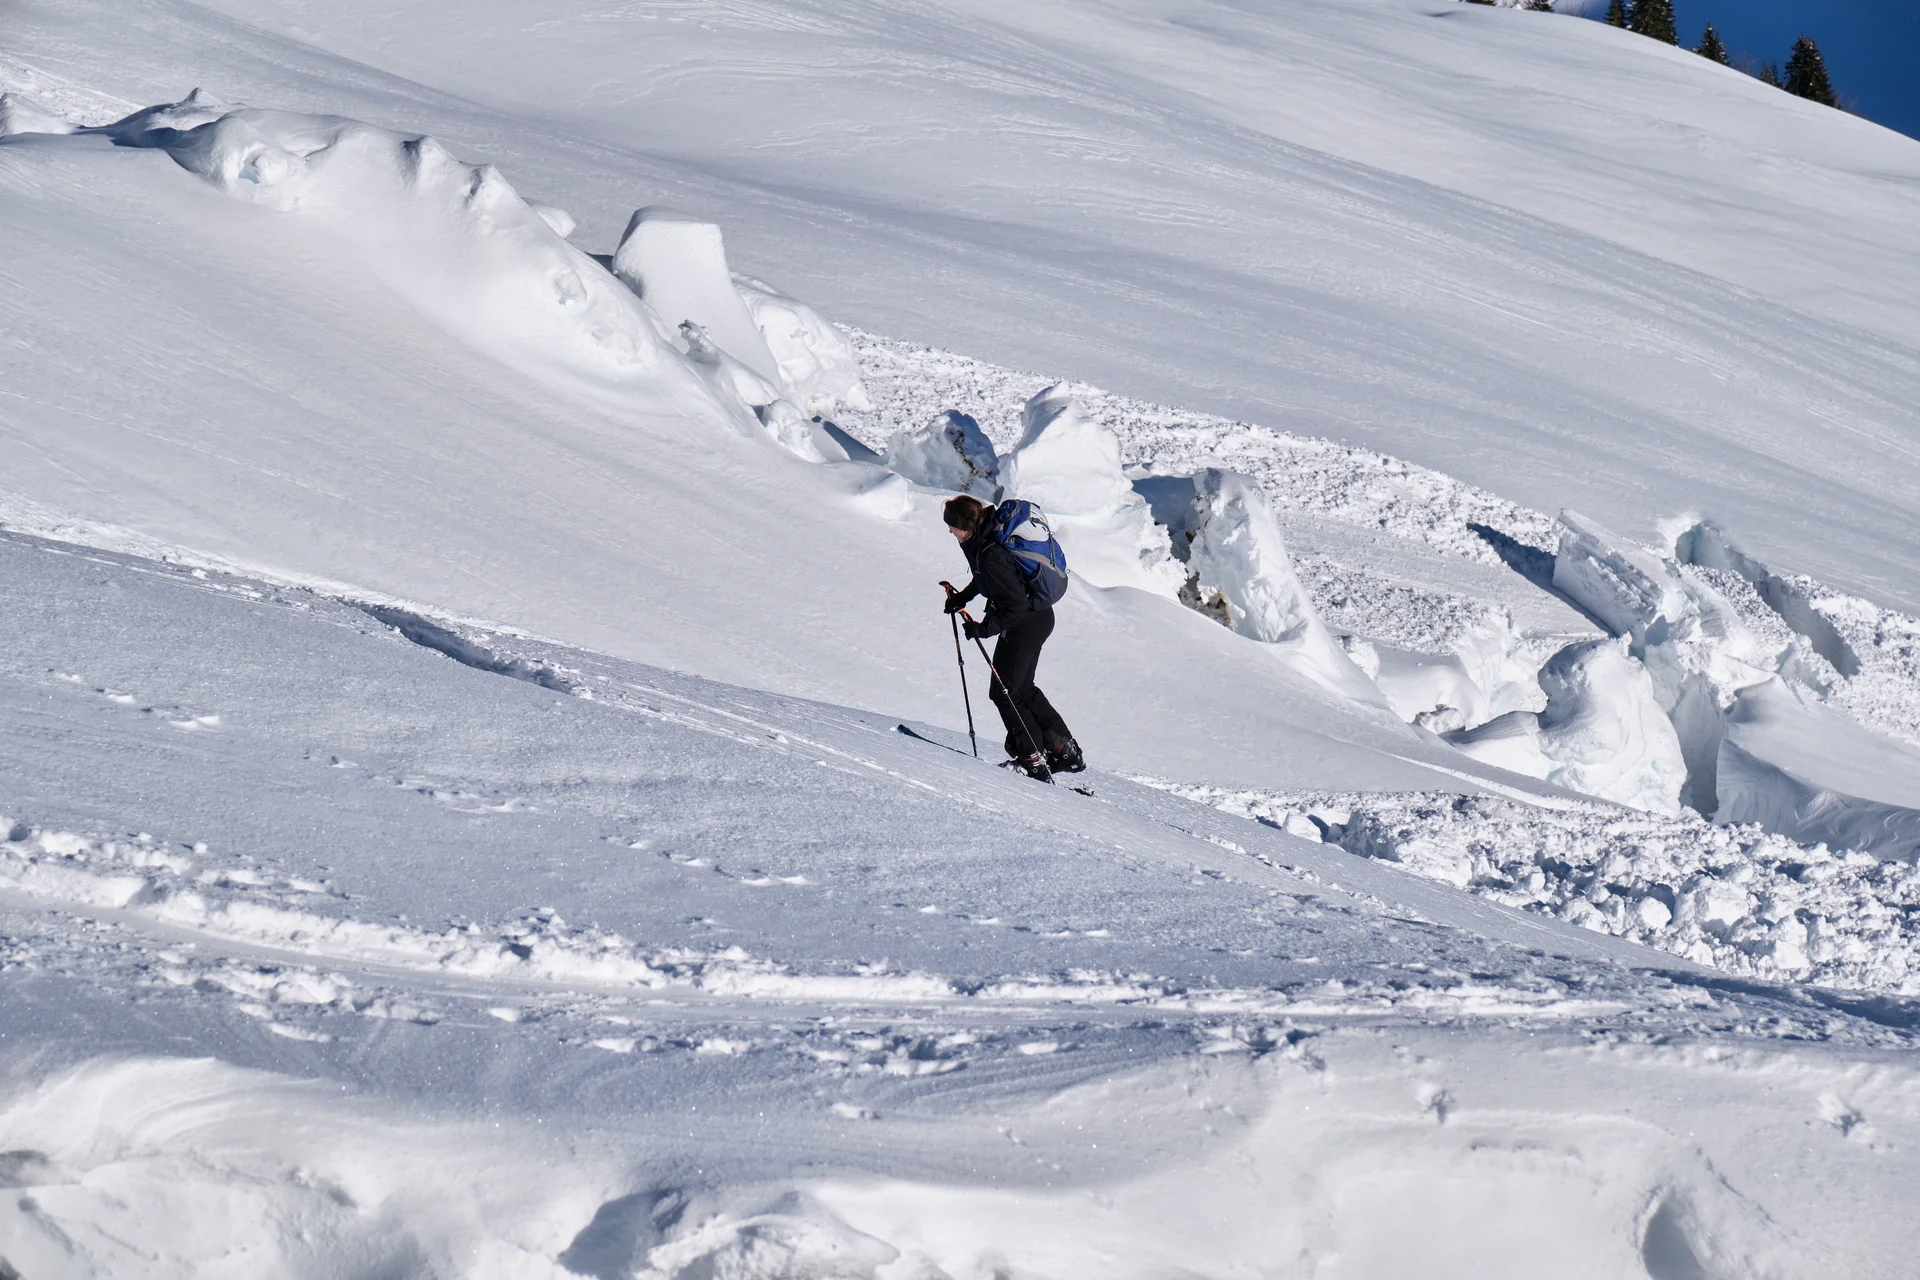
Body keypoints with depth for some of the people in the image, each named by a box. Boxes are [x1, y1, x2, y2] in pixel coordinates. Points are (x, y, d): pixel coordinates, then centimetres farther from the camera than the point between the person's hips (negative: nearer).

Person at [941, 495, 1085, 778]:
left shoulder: (991, 554, -31)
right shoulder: (989, 530, -1)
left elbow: (1015, 604, -28)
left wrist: (984, 629, -21)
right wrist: (963, 596, 11)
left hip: (1026, 623, -10)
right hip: (1037, 617, 10)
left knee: (1004, 692, 1)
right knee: (1021, 688, 19)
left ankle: (1033, 760, 8)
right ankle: (1066, 752, 24)